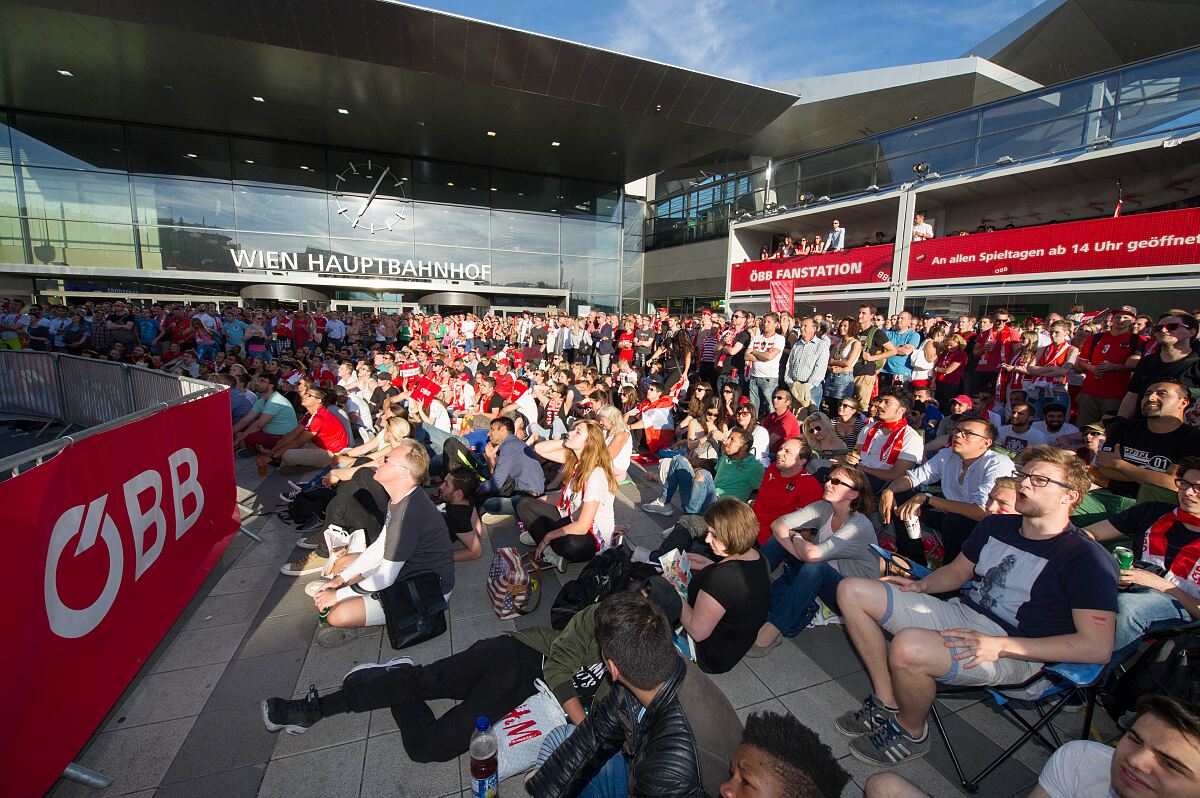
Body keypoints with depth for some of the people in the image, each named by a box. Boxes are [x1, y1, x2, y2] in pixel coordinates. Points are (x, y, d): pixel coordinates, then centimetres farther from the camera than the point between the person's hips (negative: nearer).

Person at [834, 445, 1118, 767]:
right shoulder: (995, 525, 10)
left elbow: (1098, 646, -17)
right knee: (852, 591, -4)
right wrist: (921, 586, 1)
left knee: (908, 646, -38)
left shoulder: (1088, 559, -11)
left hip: (1014, 654, -7)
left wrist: (1000, 645, -24)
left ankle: (911, 732, -3)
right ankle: (887, 703, 2)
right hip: (961, 613, 8)